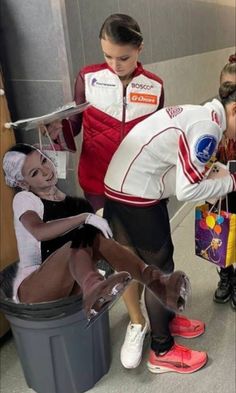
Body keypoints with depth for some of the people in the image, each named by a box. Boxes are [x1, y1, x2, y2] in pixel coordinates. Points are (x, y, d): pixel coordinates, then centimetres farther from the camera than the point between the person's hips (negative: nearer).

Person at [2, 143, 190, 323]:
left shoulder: (74, 203, 14)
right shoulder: (24, 199, -3)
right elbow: (40, 232, -23)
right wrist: (85, 217, -29)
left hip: (69, 284, 4)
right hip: (31, 288, -4)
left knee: (97, 238, -24)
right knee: (80, 241, -32)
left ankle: (156, 282, -42)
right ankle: (94, 289, -65)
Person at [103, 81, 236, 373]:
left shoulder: (199, 114, 11)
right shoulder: (208, 127, -18)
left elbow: (178, 167, 8)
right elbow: (187, 190, -21)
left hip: (126, 185, 10)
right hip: (136, 194, -9)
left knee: (160, 261, 21)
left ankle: (167, 320, 43)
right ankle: (162, 352, 24)